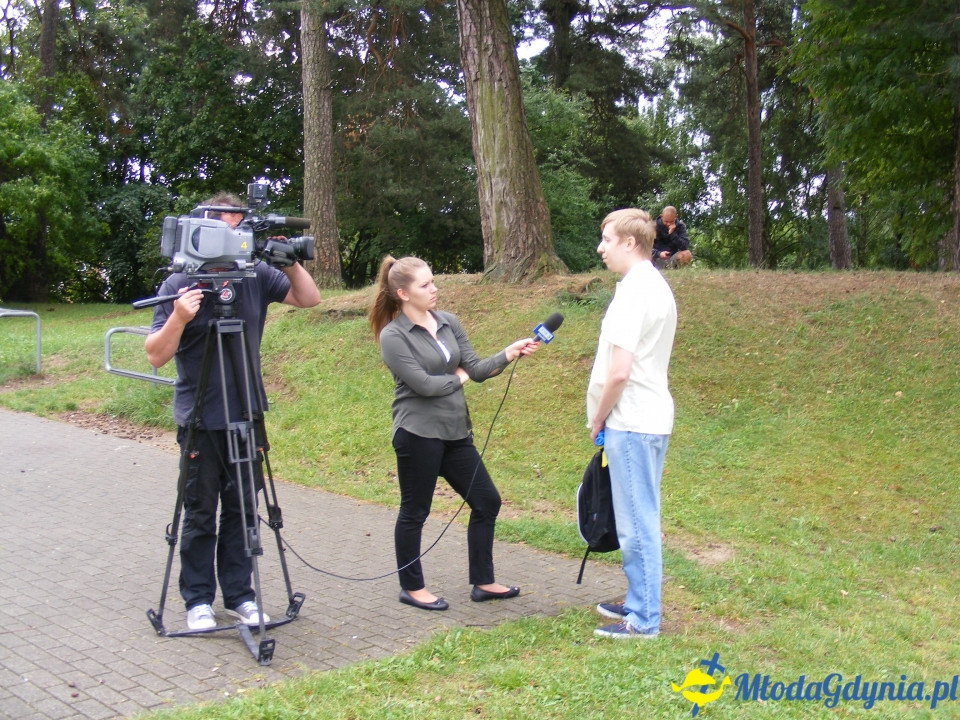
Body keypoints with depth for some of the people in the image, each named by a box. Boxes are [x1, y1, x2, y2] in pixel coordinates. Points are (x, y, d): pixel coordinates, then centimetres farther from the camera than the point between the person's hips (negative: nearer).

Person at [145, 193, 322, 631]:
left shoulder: (256, 276, 1)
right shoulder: (180, 285, -9)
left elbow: (309, 299, 5)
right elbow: (155, 355, -11)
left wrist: (290, 263, -10)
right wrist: (179, 317, -28)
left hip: (246, 415, 3)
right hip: (200, 420, -3)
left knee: (242, 511, 10)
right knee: (200, 515, 7)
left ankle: (239, 595, 21)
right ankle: (198, 600, 19)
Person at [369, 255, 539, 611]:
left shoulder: (448, 322, 8)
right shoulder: (393, 336, -11)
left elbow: (476, 368, 4)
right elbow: (424, 384, -18)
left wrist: (509, 354, -12)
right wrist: (458, 377, -2)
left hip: (455, 432, 7)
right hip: (418, 434, -7)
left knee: (487, 501, 9)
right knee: (414, 512, 6)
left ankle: (483, 583, 21)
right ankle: (412, 587, 22)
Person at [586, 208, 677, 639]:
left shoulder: (633, 292, -17)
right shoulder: (657, 286, 14)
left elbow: (619, 371, -22)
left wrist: (597, 419, -7)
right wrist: (605, 417, 18)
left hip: (631, 424, -10)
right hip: (650, 419, 10)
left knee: (637, 523, -2)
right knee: (640, 519, 18)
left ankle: (643, 620, 6)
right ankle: (639, 603, 29)